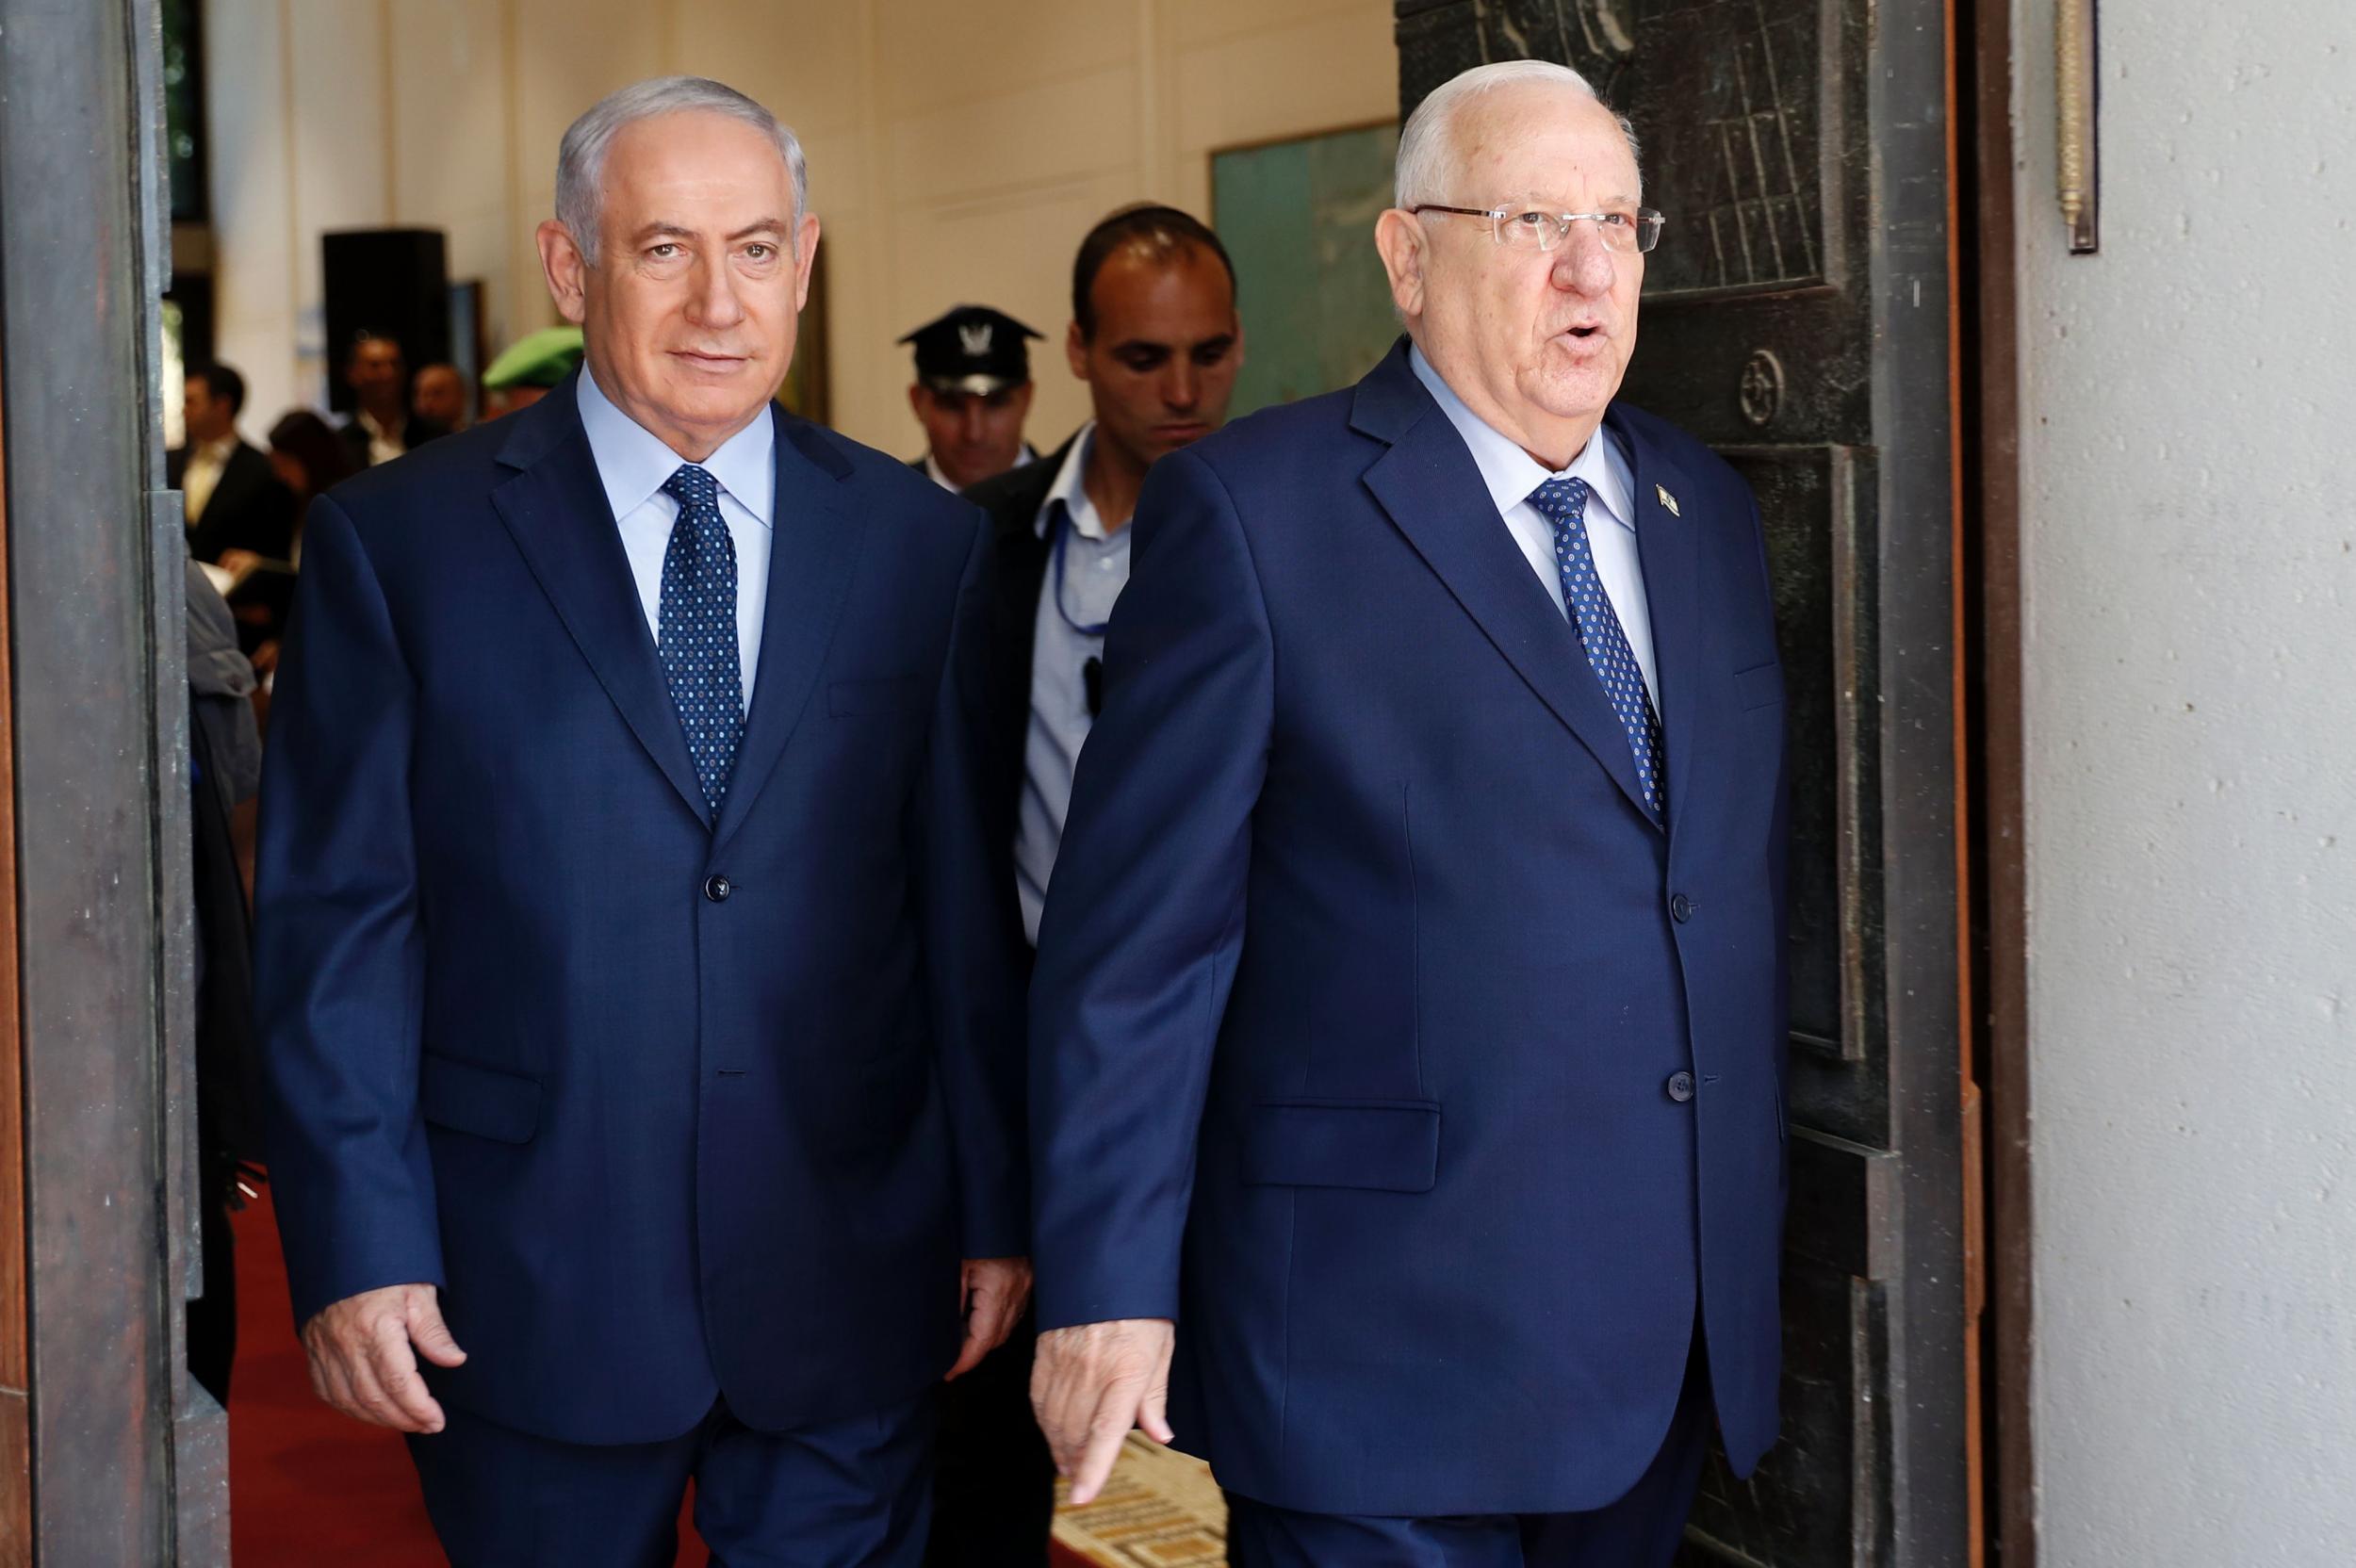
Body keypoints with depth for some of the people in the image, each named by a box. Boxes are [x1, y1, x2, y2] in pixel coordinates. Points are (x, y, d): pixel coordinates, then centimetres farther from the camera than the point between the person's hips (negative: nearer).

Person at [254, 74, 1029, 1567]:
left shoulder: (924, 546, 5)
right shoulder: (398, 542, -1)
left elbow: (971, 906, 6)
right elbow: (337, 924, -3)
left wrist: (1001, 1212, 6)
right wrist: (356, 1253, -8)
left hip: (847, 1281, 2)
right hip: (526, 1298, -1)